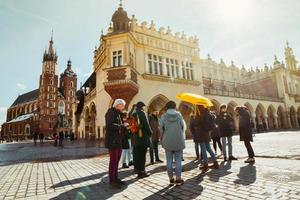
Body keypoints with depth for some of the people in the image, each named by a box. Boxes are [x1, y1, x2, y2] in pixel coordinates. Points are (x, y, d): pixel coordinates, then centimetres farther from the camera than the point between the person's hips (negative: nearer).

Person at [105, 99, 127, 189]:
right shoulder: (111, 112, -10)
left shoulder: (118, 113, 18)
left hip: (118, 141, 9)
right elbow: (109, 125, -23)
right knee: (113, 161, -4)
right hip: (112, 140, -9)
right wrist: (122, 125, -16)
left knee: (116, 160, 14)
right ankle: (111, 181, 5)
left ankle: (115, 178, 25)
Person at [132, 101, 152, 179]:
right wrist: (150, 133, -2)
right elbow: (146, 124, -15)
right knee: (142, 154, -1)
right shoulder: (142, 113, -12)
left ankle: (137, 168, 27)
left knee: (137, 154, 15)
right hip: (143, 136, -8)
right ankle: (141, 171, 5)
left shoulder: (134, 114, 11)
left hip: (136, 137, 8)